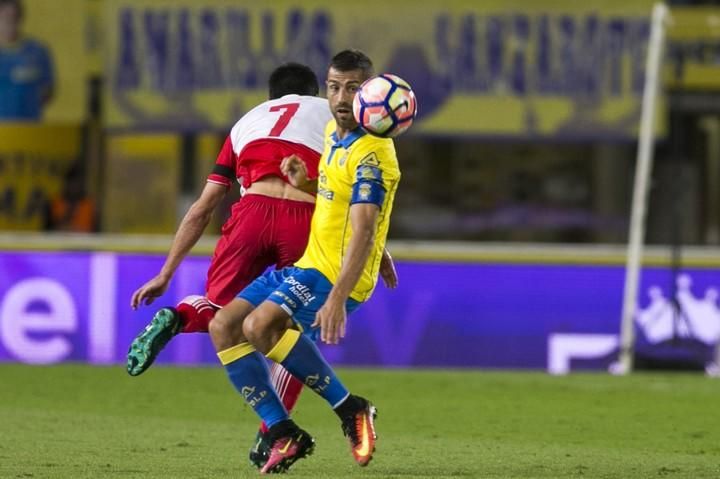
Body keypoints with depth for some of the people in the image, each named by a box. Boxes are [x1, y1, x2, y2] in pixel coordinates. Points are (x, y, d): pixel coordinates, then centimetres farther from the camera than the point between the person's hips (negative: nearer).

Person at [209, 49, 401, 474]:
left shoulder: (370, 154, -19)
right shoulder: (333, 134, 9)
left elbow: (363, 232, -28)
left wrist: (337, 298, -39)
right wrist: (303, 182, 2)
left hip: (337, 274, -10)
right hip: (305, 263, 10)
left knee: (259, 326, -30)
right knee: (223, 327, 1)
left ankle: (350, 410, -17)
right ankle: (283, 434, 0)